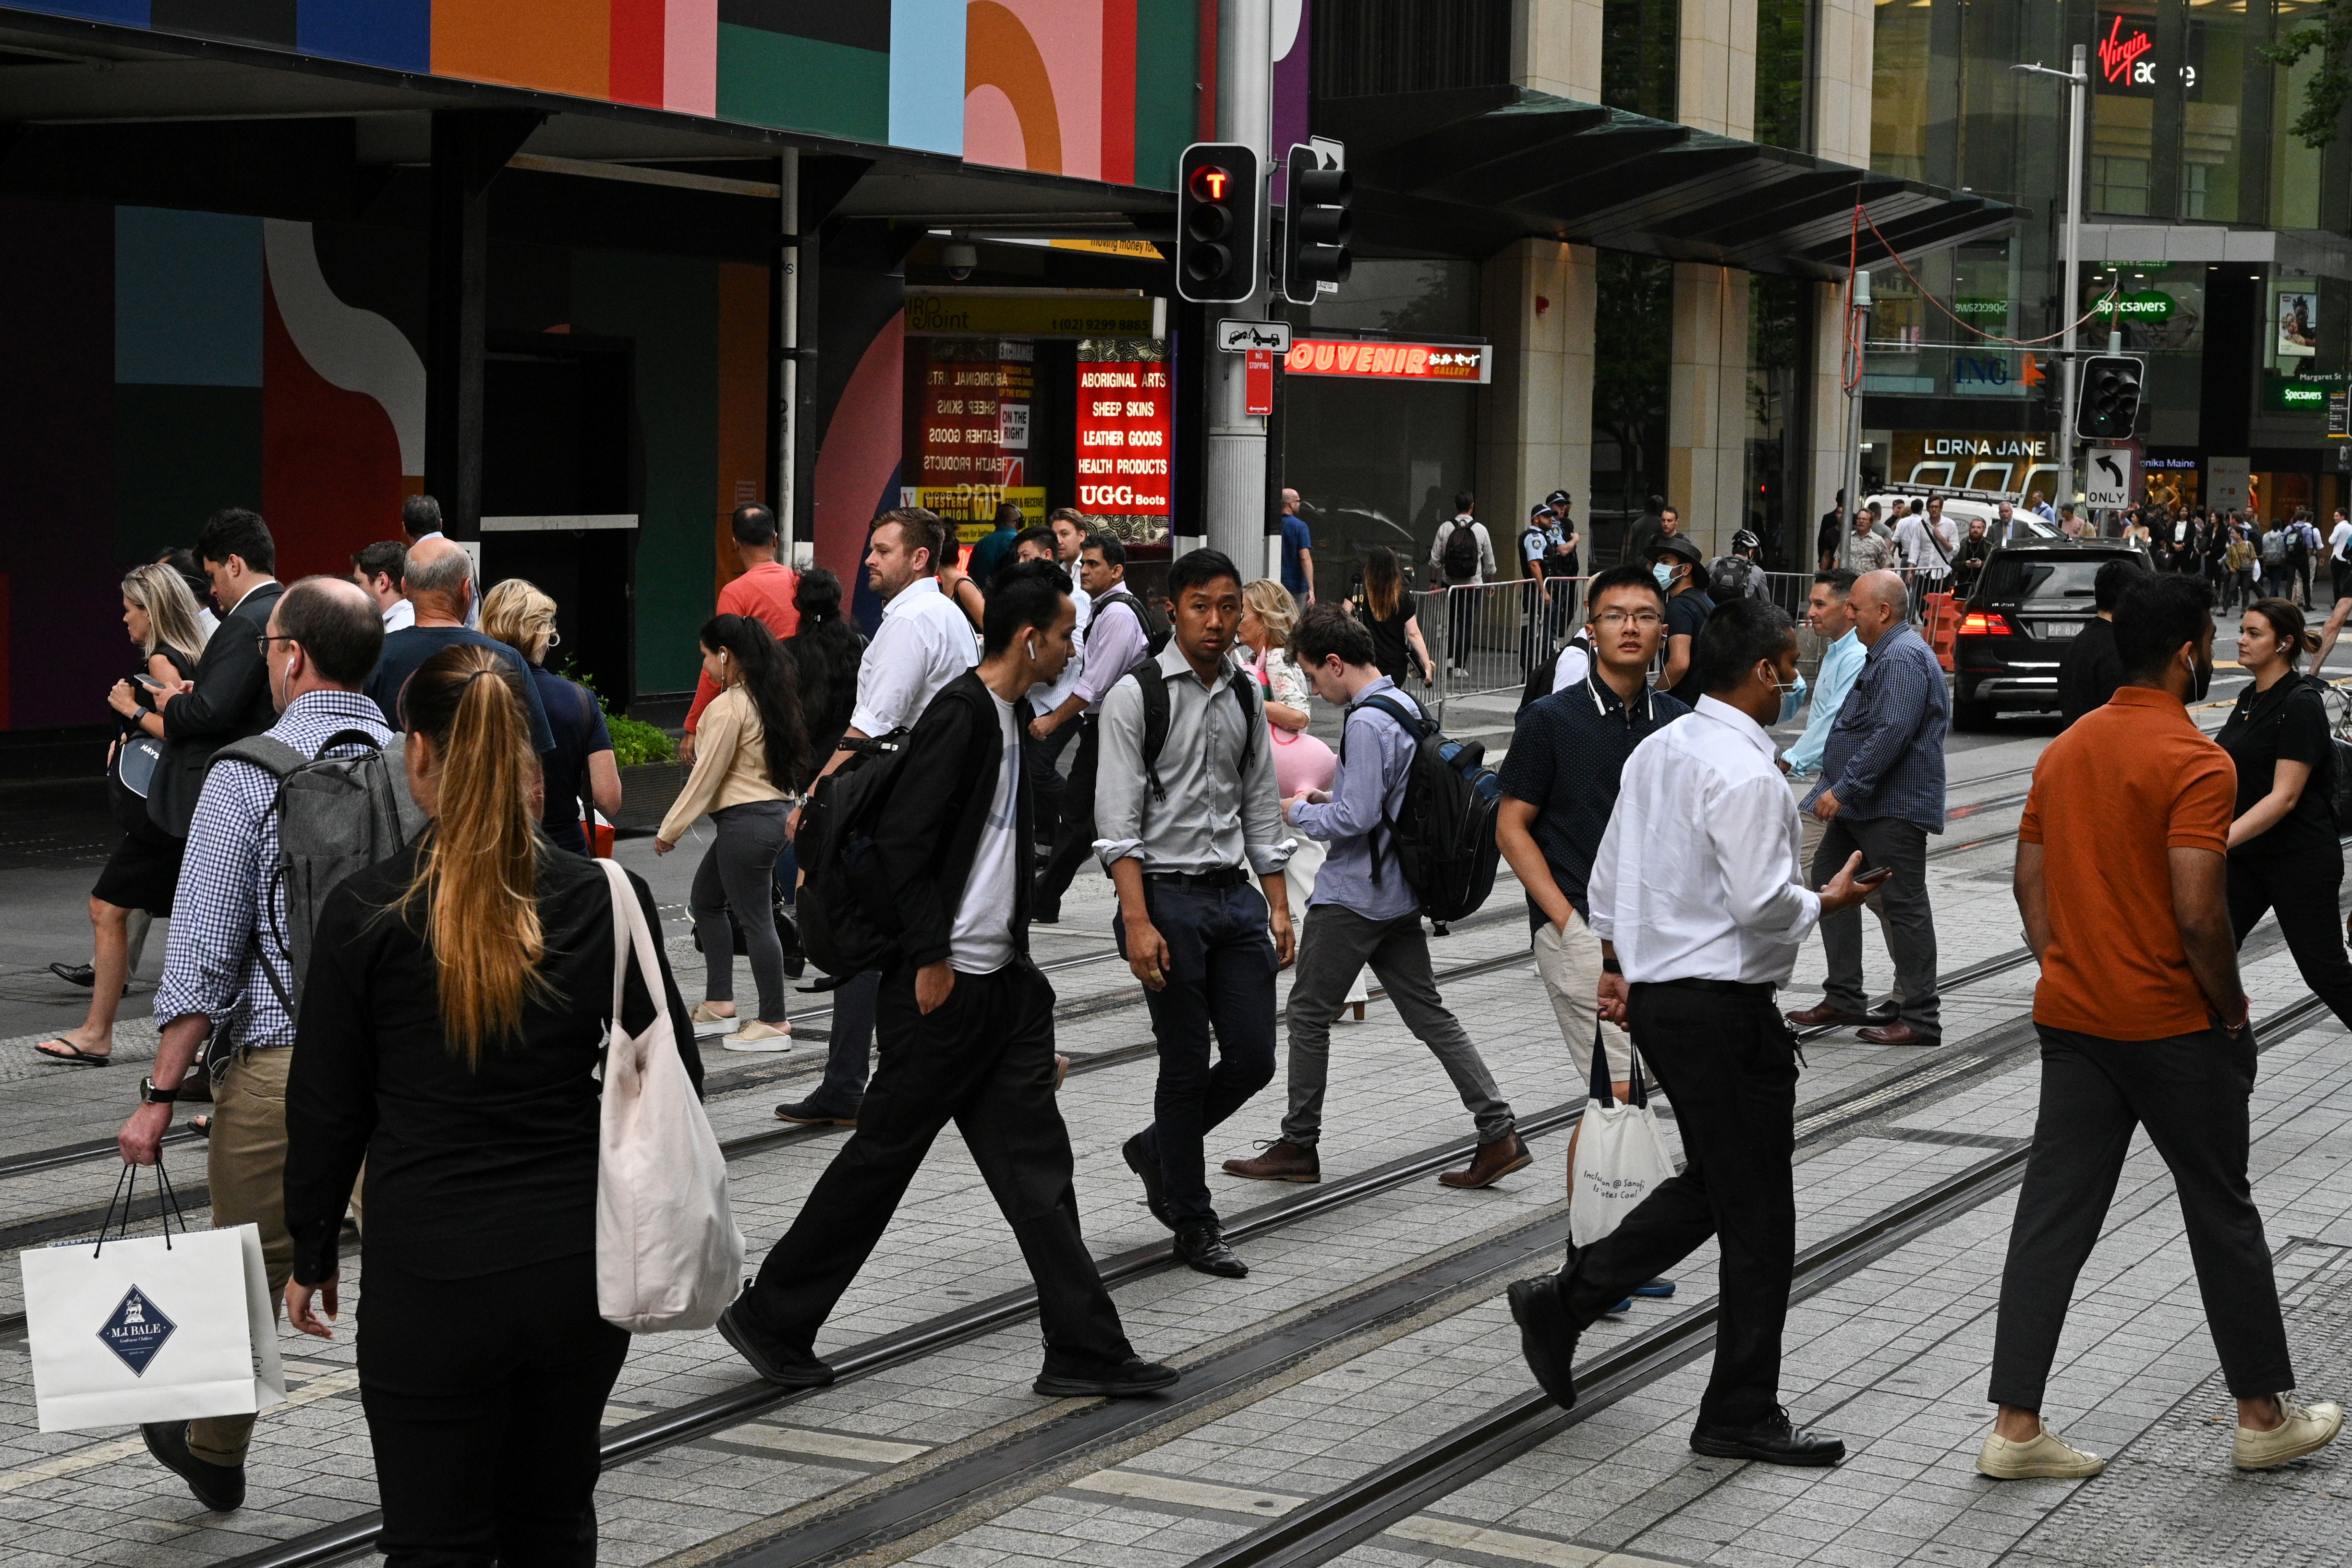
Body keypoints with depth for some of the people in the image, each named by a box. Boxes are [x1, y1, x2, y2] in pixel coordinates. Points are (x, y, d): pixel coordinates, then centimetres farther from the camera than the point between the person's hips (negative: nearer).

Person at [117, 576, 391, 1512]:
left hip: (277, 1059, -3)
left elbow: (204, 952, -10)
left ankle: (214, 1458, 34)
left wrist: (161, 1094, -6)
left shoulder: (250, 773, -8)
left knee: (250, 1271, 14)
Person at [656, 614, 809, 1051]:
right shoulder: (769, 698, 10)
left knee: (754, 920, -2)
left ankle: (774, 1022, 4)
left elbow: (706, 775, -14)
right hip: (776, 810, 10)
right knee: (705, 901, 20)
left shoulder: (729, 707, -17)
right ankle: (719, 1003, 23)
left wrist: (669, 830, -5)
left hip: (747, 821, -10)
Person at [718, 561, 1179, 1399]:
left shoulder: (1013, 717, 14)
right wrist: (931, 959, -18)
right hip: (945, 984, -9)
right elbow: (901, 842, -20)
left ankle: (1085, 1352, 8)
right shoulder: (959, 715, -15)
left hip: (1002, 980, 9)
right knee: (882, 1156, 1)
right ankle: (769, 1318, 14)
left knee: (1035, 1164, 6)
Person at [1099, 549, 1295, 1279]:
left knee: (1253, 1059, 3)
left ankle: (1158, 1151, 30)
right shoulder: (1137, 695, -8)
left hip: (1235, 892, 6)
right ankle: (1193, 1224, 15)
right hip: (1167, 893, -6)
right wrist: (1139, 922, -18)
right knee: (1186, 1065, 1)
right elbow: (1118, 817, -12)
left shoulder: (1245, 697, 10)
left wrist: (1278, 906, 10)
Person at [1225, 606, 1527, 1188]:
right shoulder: (1405, 707, 10)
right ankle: (1500, 1133, 4)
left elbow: (1357, 817, -23)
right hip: (1399, 894, 9)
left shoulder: (1366, 723, -20)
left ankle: (1298, 1146, 12)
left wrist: (1300, 813, -7)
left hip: (1352, 897, -9)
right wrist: (1329, 798, 14)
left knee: (1308, 1013, 4)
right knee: (1429, 1014, 9)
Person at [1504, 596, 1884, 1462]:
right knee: (1757, 1213, 1)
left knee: (1710, 1186, 21)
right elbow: (1761, 903, -23)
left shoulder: (1656, 751, 10)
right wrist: (1826, 901, -4)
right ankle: (1742, 1415, 9)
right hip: (1723, 1008, -9)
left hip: (1654, 994, 9)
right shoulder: (1745, 773, -19)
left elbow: (1608, 872, 17)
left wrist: (1614, 963, 27)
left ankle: (1565, 1299, 18)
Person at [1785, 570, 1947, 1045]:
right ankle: (1843, 999, 20)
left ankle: (1921, 1018, -3)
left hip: (1894, 806, -12)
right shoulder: (1886, 653, 18)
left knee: (1903, 903, -7)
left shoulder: (1904, 658, -18)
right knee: (1828, 881, 14)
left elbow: (1890, 734, -27)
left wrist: (1843, 790, -25)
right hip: (1861, 805, 12)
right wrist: (1837, 790, 25)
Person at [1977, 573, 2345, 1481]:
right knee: (2222, 1213, 9)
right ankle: (2264, 1417, 22)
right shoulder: (2196, 763, -16)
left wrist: (2064, 971, 14)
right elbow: (2198, 913, -21)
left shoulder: (2064, 751, 8)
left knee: (2053, 1217, 5)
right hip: (2173, 1026, -6)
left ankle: (2016, 1427, 3)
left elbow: (2030, 881, 11)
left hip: (2071, 1021, 6)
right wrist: (2231, 1010, -8)